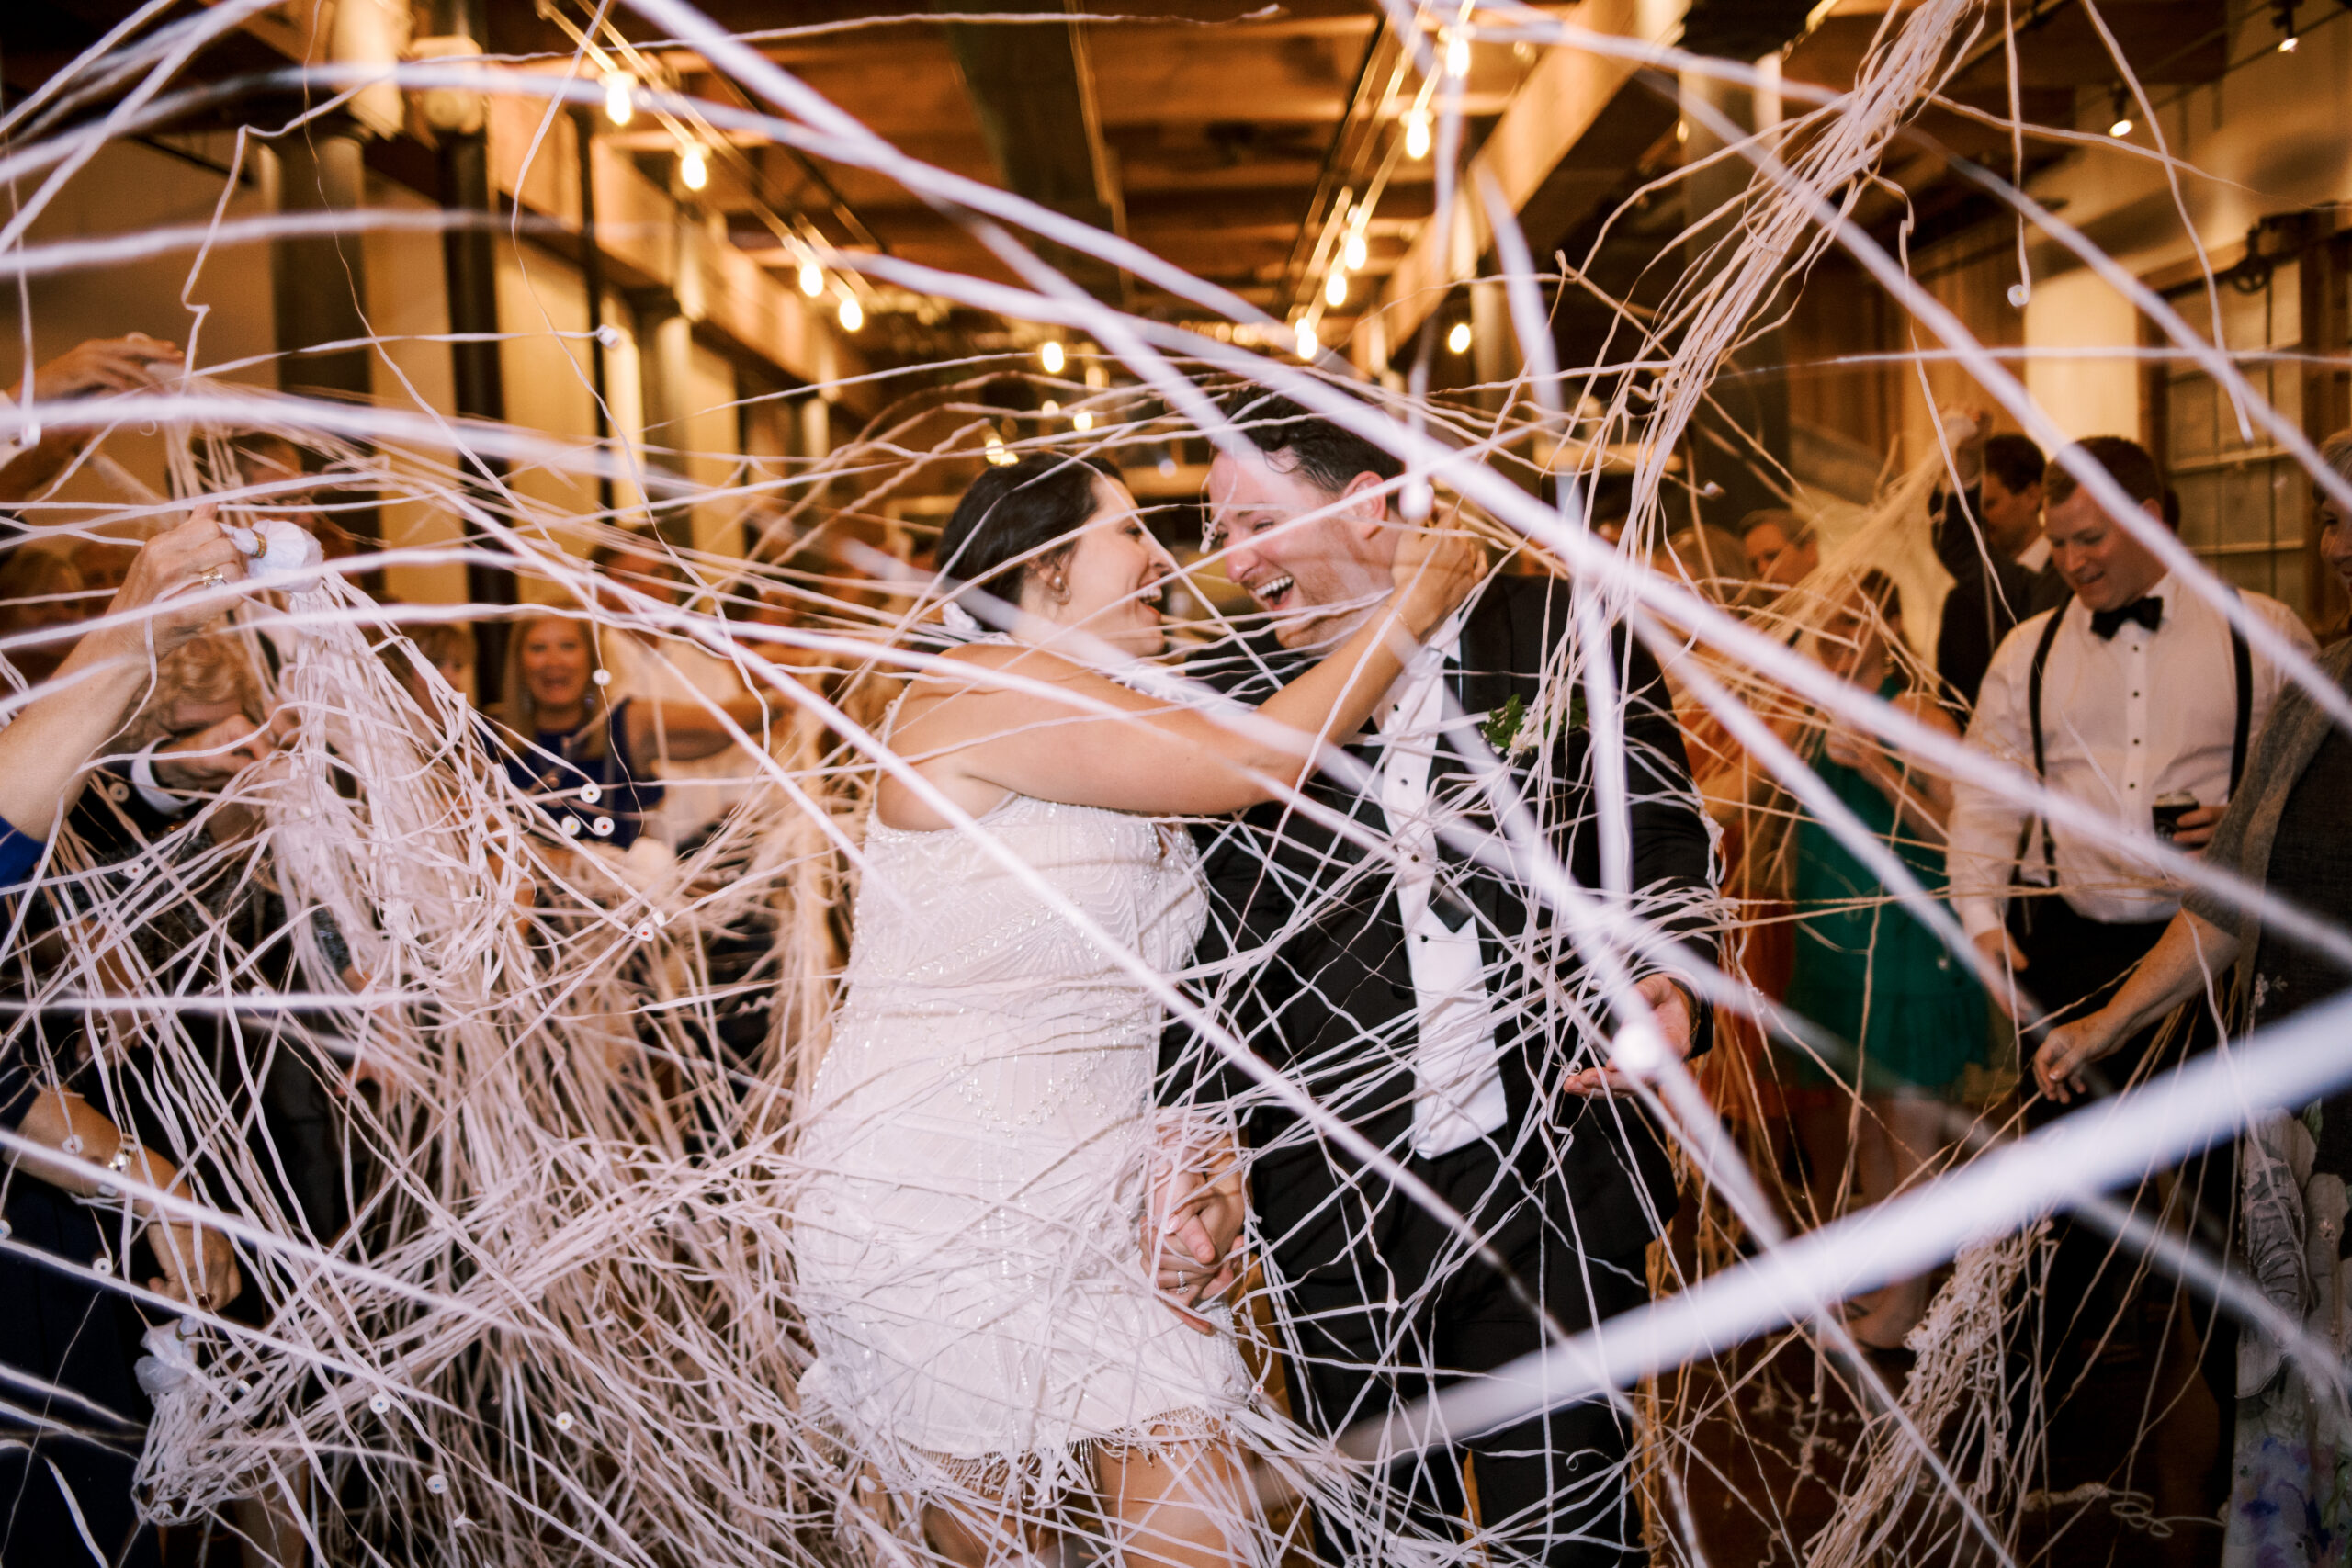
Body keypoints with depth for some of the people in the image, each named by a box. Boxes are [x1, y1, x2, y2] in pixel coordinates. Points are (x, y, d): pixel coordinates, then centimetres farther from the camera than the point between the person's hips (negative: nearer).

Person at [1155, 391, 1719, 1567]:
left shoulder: (1563, 637, 0)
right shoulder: (1238, 704, 4)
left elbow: (1661, 843, 8)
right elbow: (1213, 955, 7)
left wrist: (1667, 982, -11)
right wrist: (1197, 1162, 2)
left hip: (1553, 1172, -1)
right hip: (1335, 1200, 2)